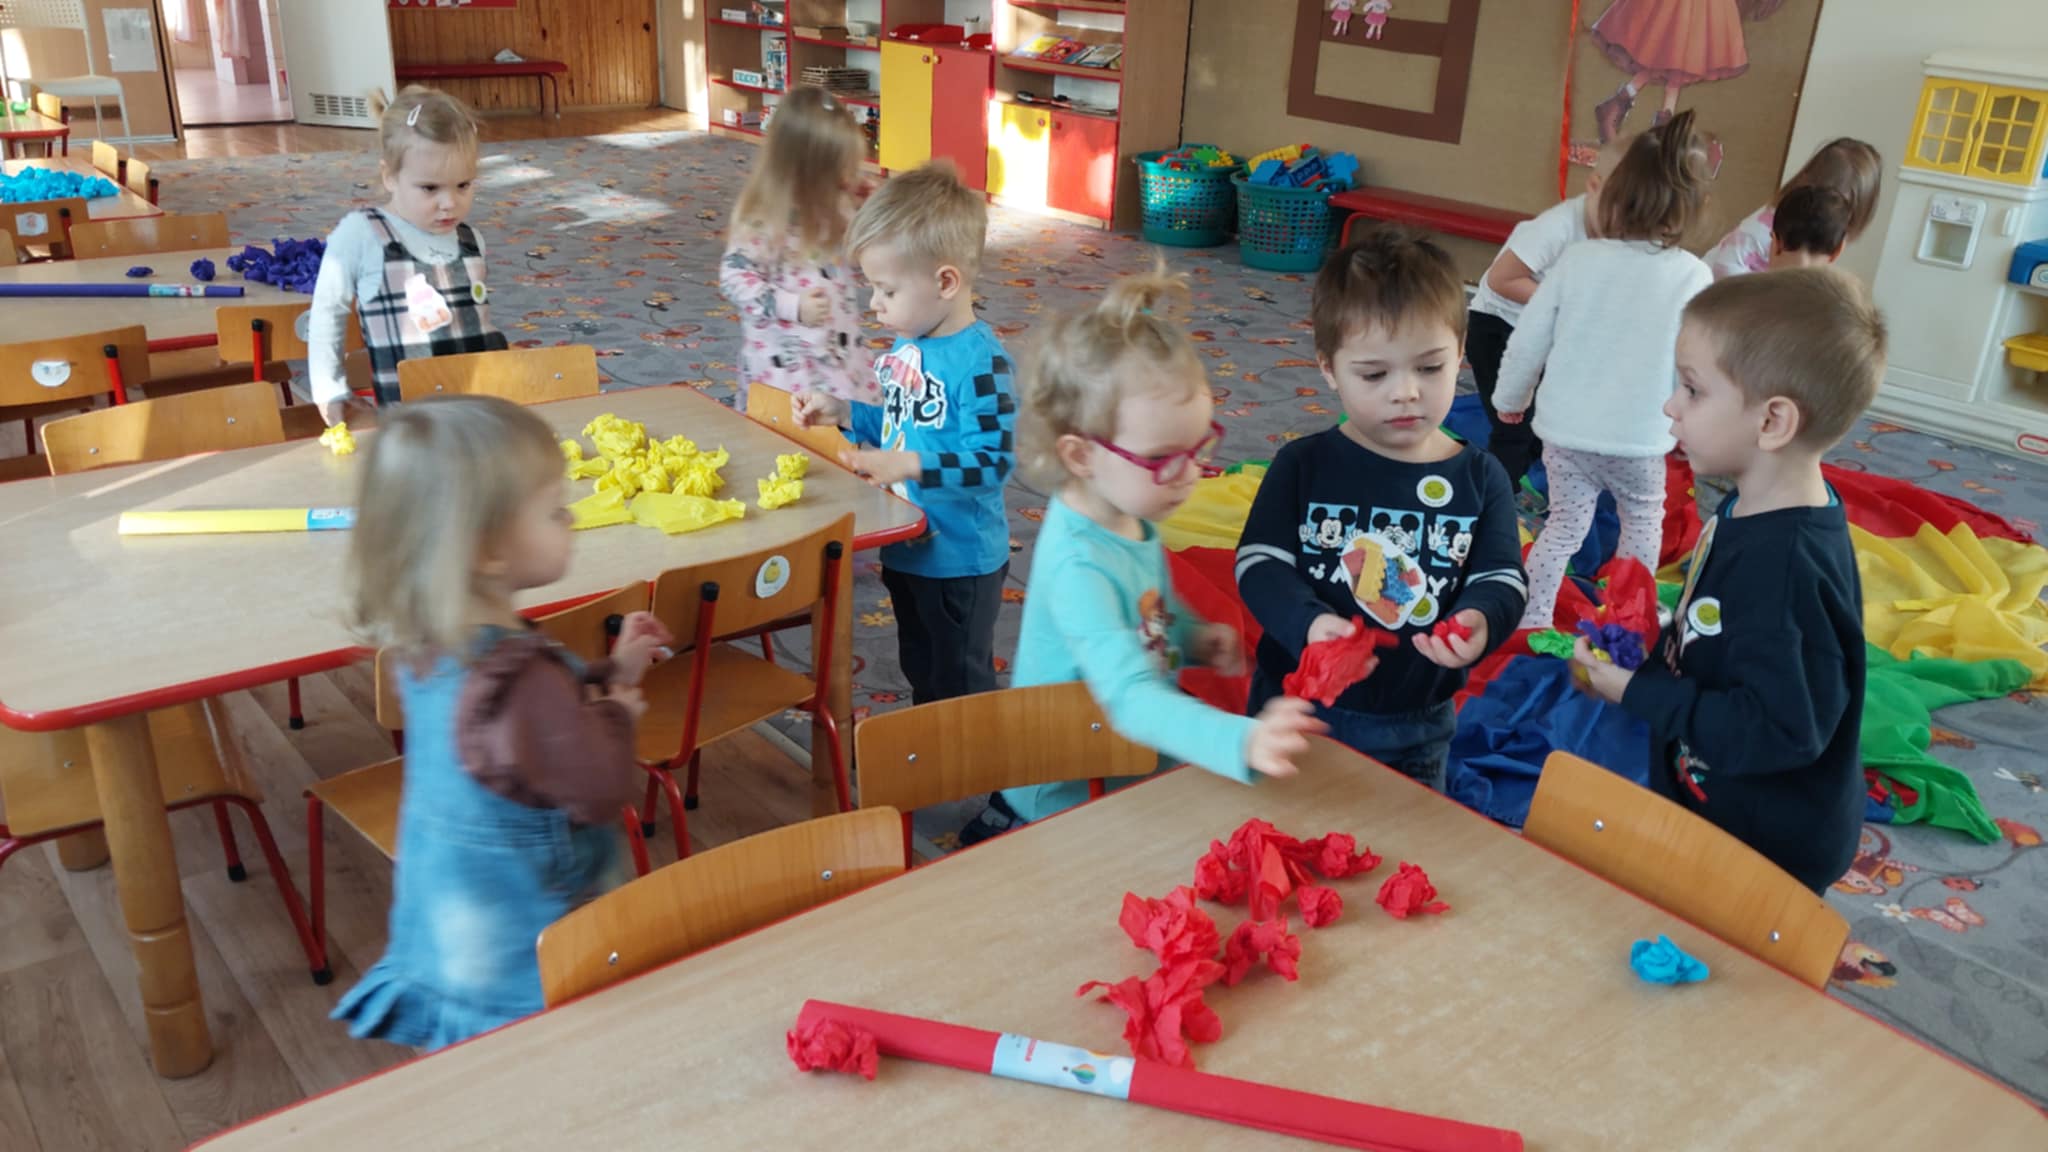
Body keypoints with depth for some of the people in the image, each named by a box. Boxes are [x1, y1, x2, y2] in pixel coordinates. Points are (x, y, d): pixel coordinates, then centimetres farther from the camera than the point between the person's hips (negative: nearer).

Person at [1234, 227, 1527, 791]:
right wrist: (1307, 623, -33)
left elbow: (1501, 579, -6)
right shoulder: (1302, 465, -10)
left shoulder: (1481, 479, -5)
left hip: (1414, 729, 1)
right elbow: (1259, 563, -14)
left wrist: (1479, 619, -30)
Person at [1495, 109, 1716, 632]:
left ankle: (1533, 618, 15)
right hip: (1640, 438, -1)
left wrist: (1511, 398, 14)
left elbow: (1528, 342, -2)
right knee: (1643, 521, 24)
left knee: (1565, 525, 16)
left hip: (1565, 430, 1)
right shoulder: (1692, 276, -10)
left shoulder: (1579, 259, -6)